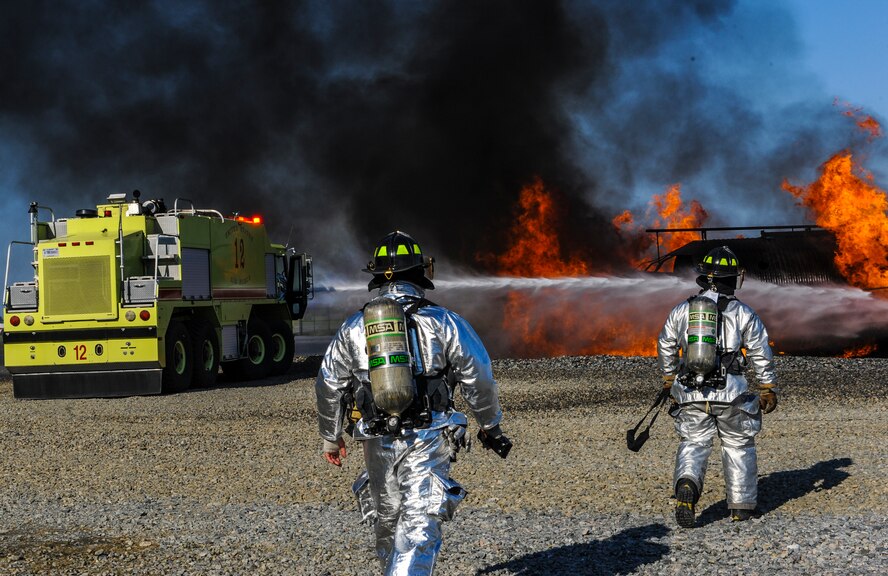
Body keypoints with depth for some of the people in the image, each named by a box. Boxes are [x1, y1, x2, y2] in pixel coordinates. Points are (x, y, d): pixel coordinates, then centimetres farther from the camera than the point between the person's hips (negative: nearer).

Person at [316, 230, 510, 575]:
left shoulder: (354, 328, 5)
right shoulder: (442, 323, -4)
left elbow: (328, 385, 11)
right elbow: (478, 378, -1)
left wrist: (331, 437, 25)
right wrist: (490, 426, 15)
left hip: (377, 443, 3)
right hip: (427, 441, -3)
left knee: (387, 520, 22)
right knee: (419, 527, -6)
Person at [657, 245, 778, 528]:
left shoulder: (681, 311, 6)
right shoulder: (742, 313, -1)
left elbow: (665, 348, 17)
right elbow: (761, 354, 1)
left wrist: (669, 378, 32)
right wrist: (768, 390, 10)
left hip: (690, 394, 2)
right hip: (730, 392, -2)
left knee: (693, 443, 9)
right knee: (738, 446, 13)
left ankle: (687, 483, -20)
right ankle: (741, 506, 17)